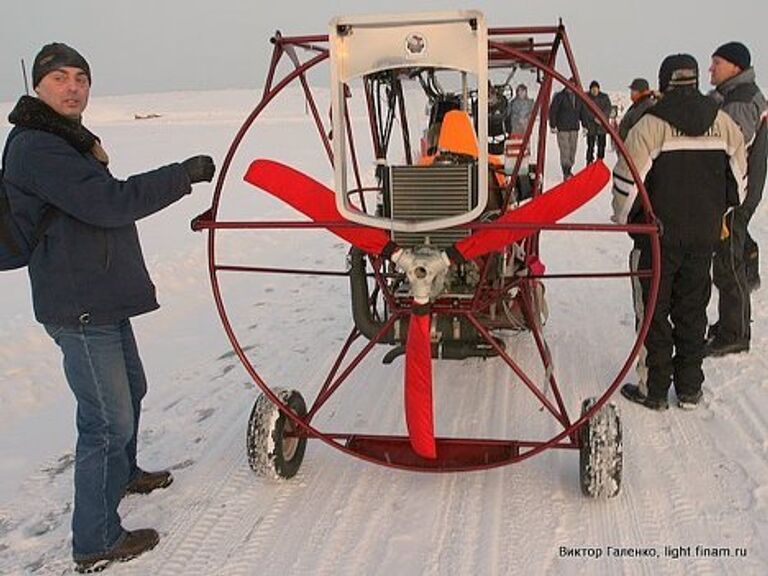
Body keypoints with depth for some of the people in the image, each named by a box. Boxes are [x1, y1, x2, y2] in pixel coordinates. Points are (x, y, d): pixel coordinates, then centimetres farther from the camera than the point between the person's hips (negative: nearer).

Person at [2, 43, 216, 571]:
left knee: (130, 389, 27)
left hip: (105, 300, 11)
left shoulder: (68, 142, 17)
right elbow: (110, 203, -27)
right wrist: (185, 175, -24)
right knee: (108, 419, -6)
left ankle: (122, 475, 49)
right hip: (80, 310, -11)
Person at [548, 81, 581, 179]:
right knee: (565, 151, -10)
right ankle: (566, 174, -7)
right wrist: (553, 125, -9)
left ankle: (568, 171, 19)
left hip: (574, 129, 6)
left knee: (572, 150, 7)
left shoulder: (578, 97, 11)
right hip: (562, 128, -6)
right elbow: (552, 110, -5)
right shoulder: (560, 96, -5)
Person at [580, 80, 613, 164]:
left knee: (601, 144, 4)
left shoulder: (604, 97, 7)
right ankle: (589, 162, 2)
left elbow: (608, 109, 0)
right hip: (590, 126, -2)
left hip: (602, 126, 2)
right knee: (590, 146, -4)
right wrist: (594, 118, -14)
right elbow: (585, 111, -5)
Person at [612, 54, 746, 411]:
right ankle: (689, 389, 22)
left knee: (653, 312, 6)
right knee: (692, 311, 14)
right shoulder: (723, 124, 3)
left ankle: (654, 390, 10)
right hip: (704, 236, 4)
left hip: (657, 235, -4)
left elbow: (627, 181, -14)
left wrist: (622, 218, 4)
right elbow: (739, 180, 11)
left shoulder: (650, 125, -13)